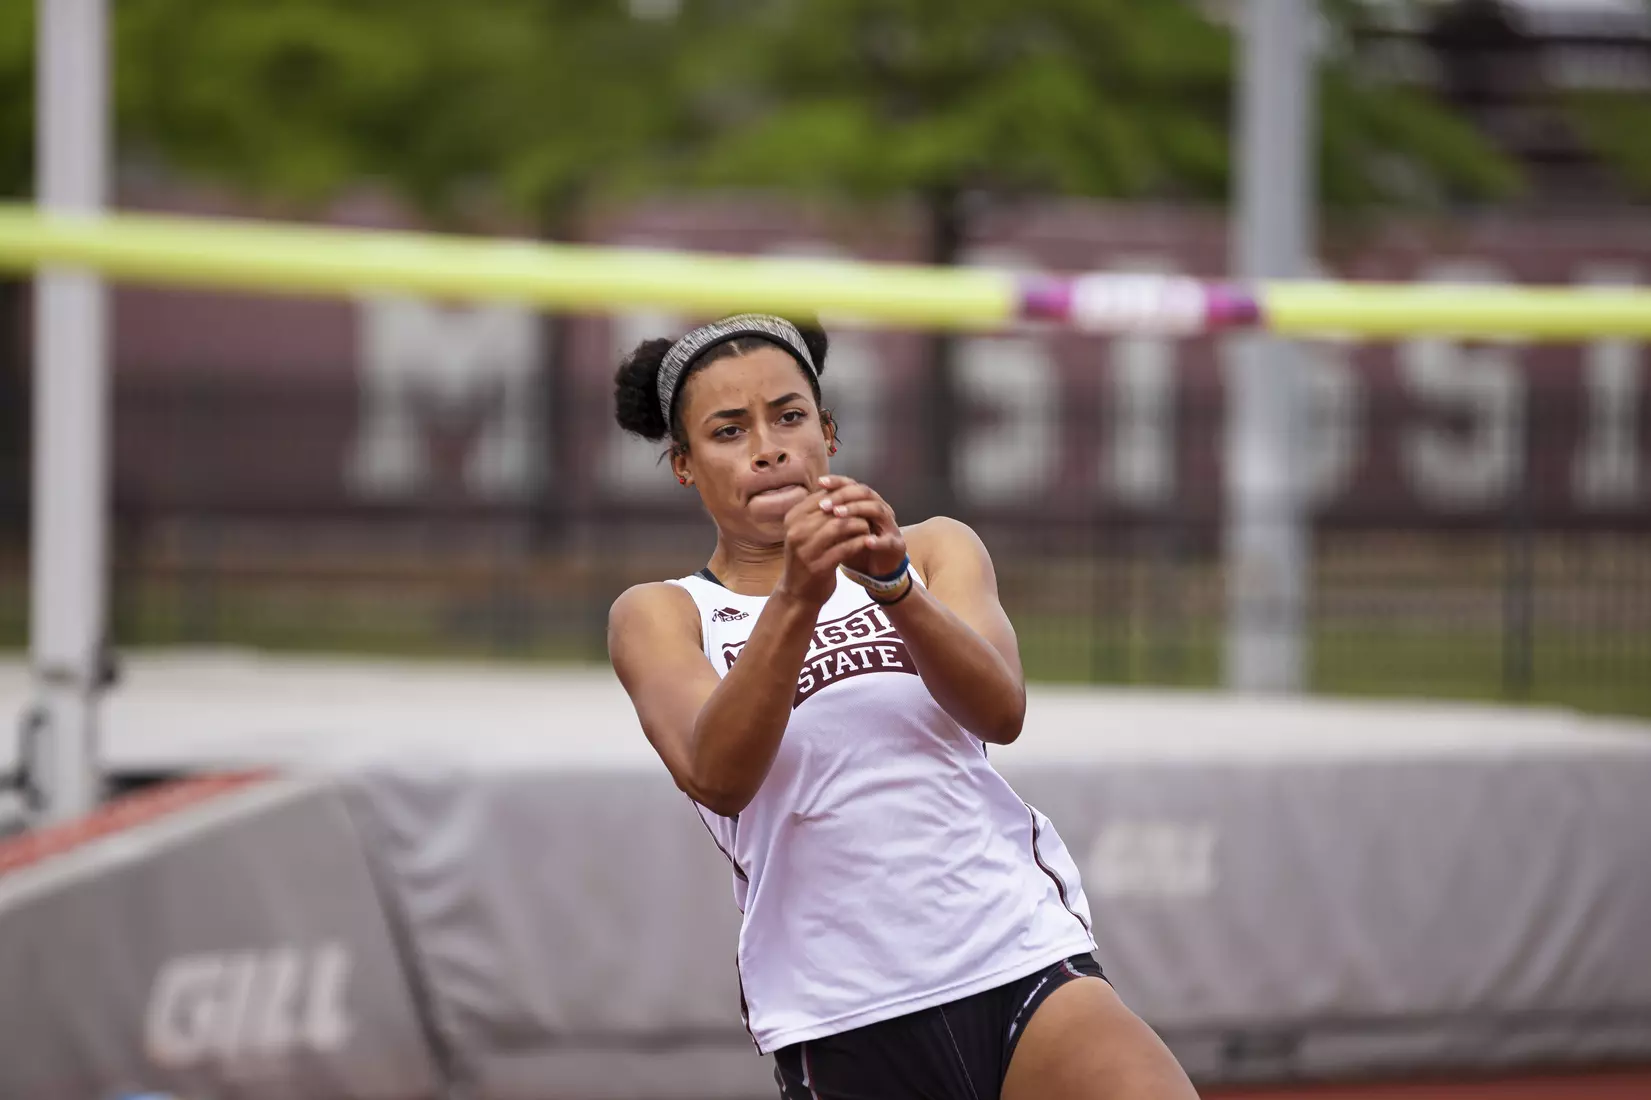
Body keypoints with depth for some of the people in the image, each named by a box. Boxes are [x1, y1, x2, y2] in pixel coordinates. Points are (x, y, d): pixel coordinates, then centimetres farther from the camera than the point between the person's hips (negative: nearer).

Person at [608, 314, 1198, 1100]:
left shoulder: (936, 551, 12)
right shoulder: (659, 617, 7)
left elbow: (1000, 712, -8)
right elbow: (716, 776, -14)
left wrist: (892, 584, -25)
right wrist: (797, 600, -27)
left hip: (1021, 968, 1)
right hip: (836, 1028, 0)